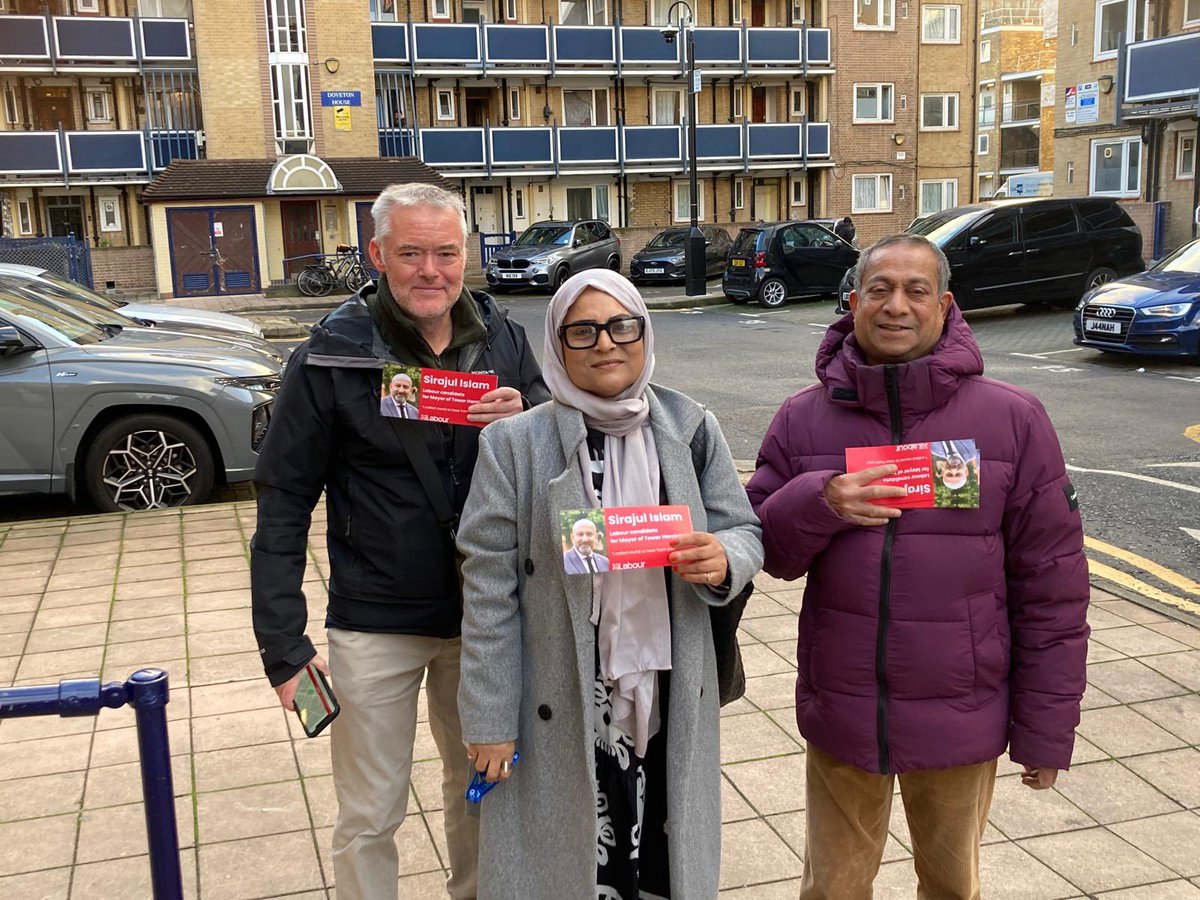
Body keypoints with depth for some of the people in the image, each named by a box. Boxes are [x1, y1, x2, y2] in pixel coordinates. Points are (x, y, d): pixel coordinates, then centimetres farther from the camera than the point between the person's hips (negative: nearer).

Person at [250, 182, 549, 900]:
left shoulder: (503, 340, -3)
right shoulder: (333, 356, -12)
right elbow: (284, 508, -9)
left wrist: (525, 427, -18)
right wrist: (285, 648, -11)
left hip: (485, 617, 4)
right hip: (376, 625, -3)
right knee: (370, 818, 10)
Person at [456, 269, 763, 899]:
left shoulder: (691, 431, 2)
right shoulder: (514, 444, -6)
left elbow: (746, 532, 8)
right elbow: (489, 588, -6)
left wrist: (724, 561, -16)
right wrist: (488, 719, -6)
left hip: (671, 705, 3)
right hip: (561, 714, -2)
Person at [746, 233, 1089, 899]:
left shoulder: (1013, 419, -9)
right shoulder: (803, 419, -2)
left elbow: (1051, 586, -6)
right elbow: (763, 548, 0)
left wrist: (1045, 731, -4)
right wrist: (816, 504, -21)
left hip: (961, 719, -1)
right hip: (841, 715, 1)